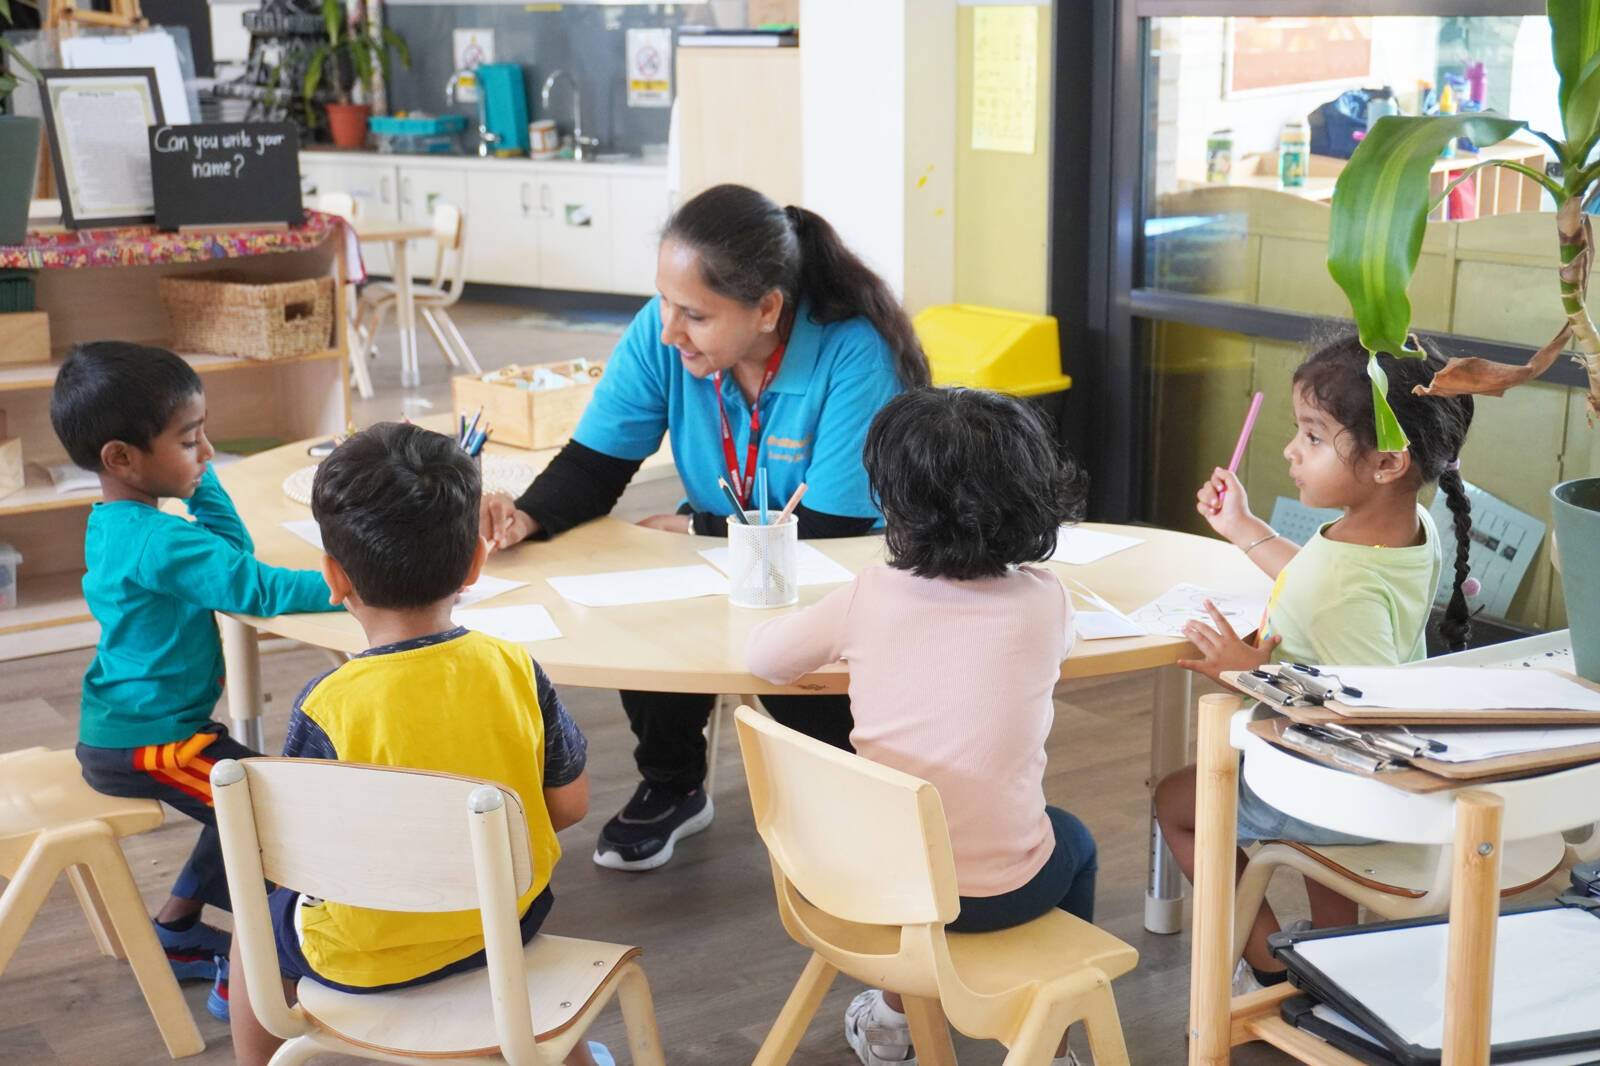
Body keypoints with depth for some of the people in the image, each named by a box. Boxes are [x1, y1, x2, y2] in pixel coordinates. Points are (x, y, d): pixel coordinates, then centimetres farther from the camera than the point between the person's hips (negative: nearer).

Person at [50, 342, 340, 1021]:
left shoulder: (112, 525, 7)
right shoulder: (159, 544, -26)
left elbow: (233, 552, 13)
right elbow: (259, 589, -32)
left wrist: (199, 481, 3)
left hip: (119, 728, 11)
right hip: (144, 744, -11)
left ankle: (173, 930, 30)